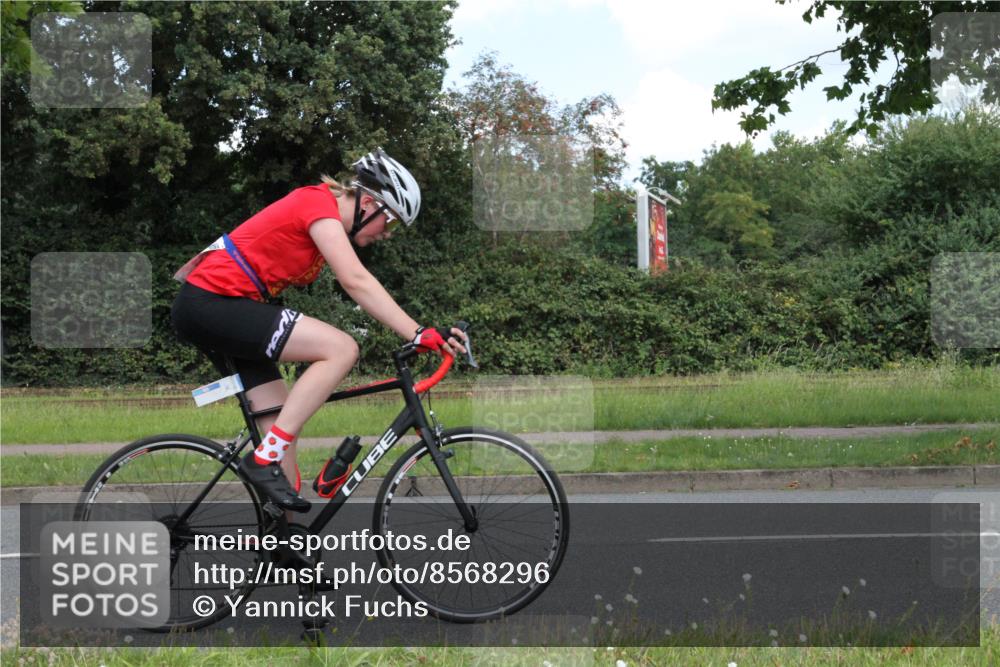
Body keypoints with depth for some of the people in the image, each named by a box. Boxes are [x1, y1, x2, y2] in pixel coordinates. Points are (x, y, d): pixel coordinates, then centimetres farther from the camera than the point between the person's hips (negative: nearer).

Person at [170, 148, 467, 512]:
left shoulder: (326, 221, 17)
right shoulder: (319, 204, -14)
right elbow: (357, 282, -25)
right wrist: (420, 334, -31)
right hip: (211, 302, -11)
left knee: (283, 423, 7)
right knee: (341, 348, -20)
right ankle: (265, 459, -19)